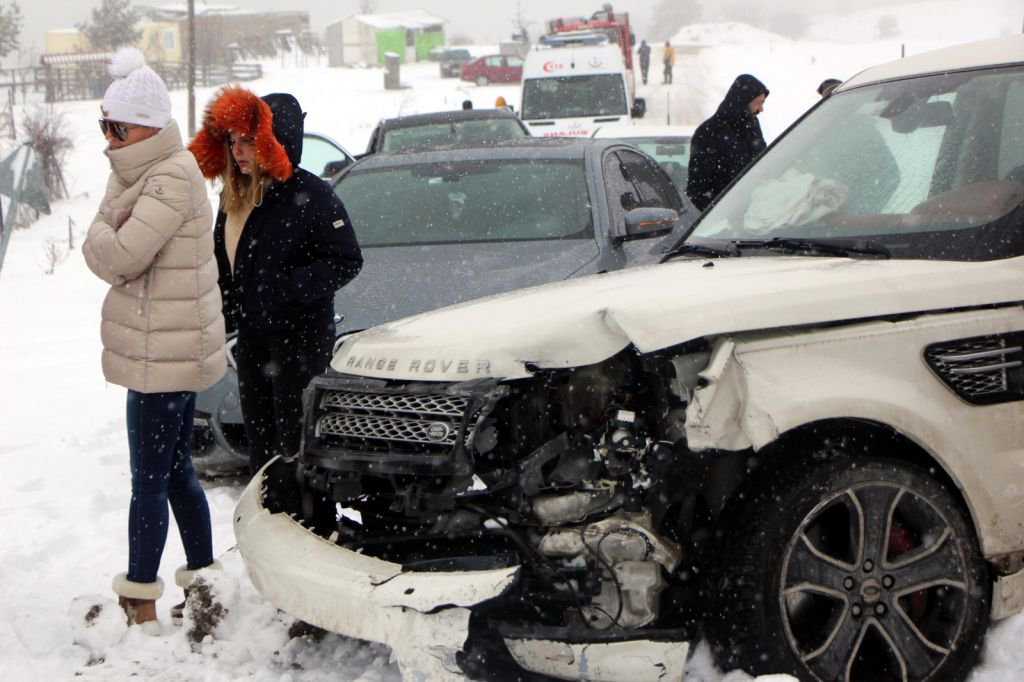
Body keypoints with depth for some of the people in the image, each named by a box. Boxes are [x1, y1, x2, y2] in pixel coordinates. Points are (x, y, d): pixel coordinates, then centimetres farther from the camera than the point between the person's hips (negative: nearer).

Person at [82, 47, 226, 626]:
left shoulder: (173, 178, -19)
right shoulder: (135, 174, 13)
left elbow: (119, 257, -25)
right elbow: (106, 255, 8)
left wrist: (105, 235, -4)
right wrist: (114, 235, -13)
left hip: (164, 355, -10)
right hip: (168, 353, 10)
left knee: (150, 481, -4)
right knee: (177, 473, 17)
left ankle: (140, 603, 4)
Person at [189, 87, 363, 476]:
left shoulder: (310, 195, -15)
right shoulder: (234, 198, 8)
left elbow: (346, 261, -17)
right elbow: (222, 265, 18)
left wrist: (289, 289, -25)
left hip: (300, 338, -8)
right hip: (251, 338, 8)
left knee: (296, 443, -3)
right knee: (259, 442, 16)